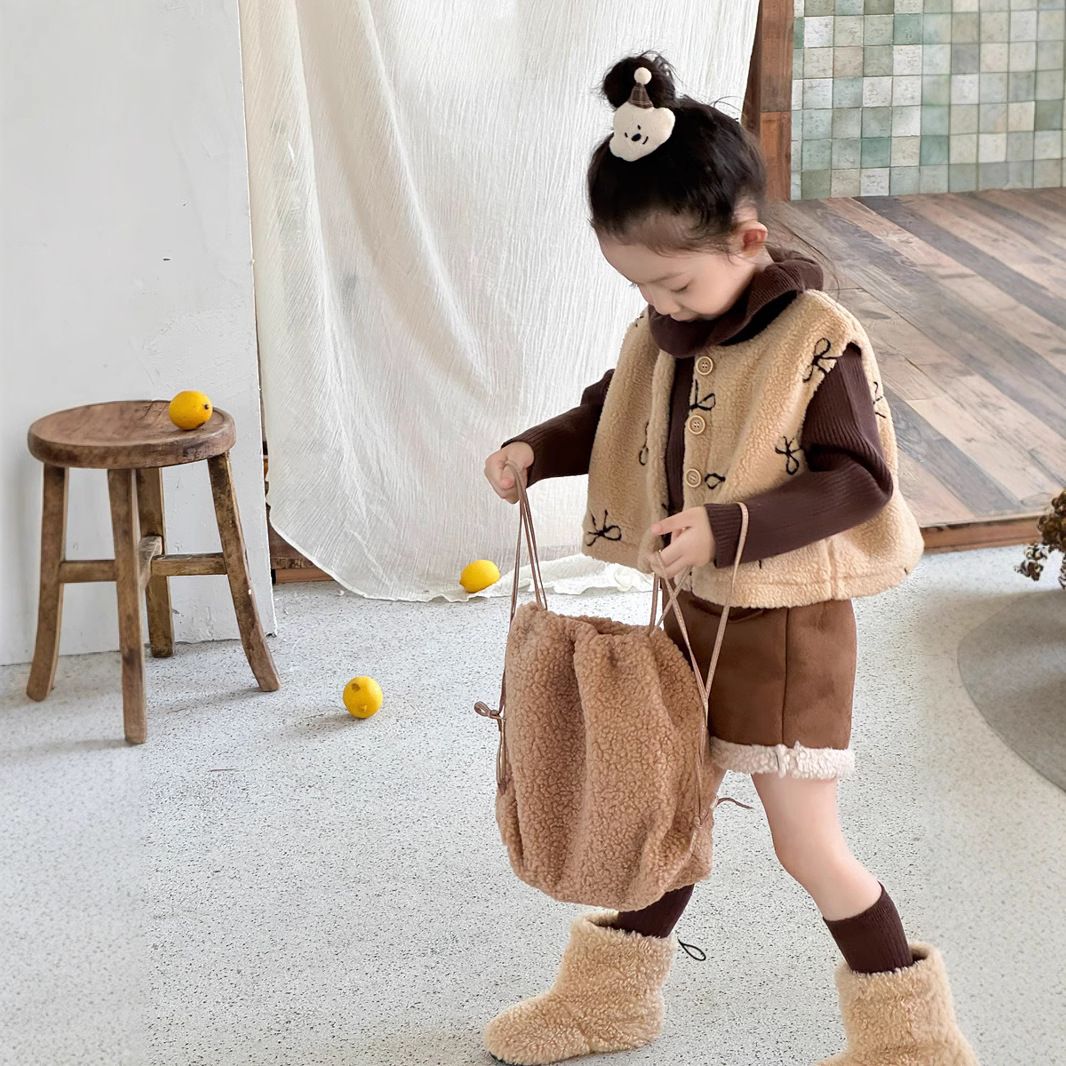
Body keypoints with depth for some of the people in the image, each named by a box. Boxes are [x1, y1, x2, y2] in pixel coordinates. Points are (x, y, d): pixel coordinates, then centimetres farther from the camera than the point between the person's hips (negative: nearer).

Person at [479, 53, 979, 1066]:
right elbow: (611, 414, 18)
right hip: (694, 611, 7)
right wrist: (535, 448, -1)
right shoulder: (662, 335, 1)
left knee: (808, 847, 2)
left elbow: (858, 480, -21)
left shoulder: (817, 339, -19)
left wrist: (727, 526, -31)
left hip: (787, 627, -6)